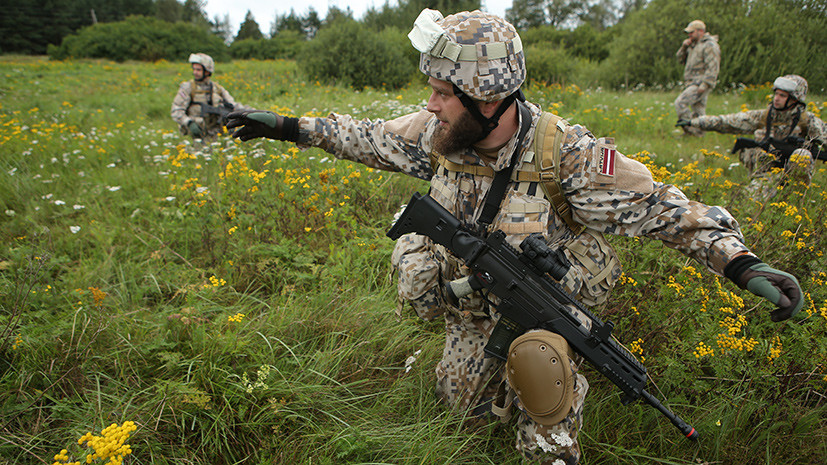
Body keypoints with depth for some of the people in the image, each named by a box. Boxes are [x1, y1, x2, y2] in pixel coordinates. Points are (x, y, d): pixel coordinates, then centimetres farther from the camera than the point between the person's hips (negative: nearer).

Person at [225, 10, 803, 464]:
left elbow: (660, 206, -26)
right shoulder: (436, 134, -17)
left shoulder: (564, 154, -32)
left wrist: (743, 263, -38)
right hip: (473, 313, 5)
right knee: (460, 396, 20)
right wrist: (289, 126, 4)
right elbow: (370, 137, 1)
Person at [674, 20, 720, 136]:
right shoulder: (694, 45, 19)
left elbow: (712, 68, -19)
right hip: (693, 83, 10)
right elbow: (680, 58, 20)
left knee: (680, 102, -20)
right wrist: (684, 47, 3)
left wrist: (704, 85, -25)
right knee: (698, 110, 11)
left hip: (700, 83, -10)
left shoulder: (710, 45, -11)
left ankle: (690, 129, -17)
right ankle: (699, 133, 15)